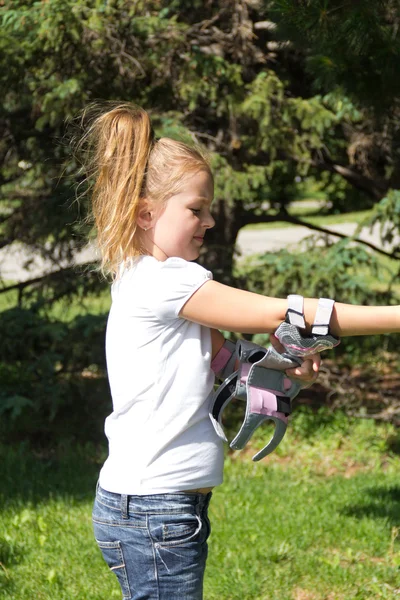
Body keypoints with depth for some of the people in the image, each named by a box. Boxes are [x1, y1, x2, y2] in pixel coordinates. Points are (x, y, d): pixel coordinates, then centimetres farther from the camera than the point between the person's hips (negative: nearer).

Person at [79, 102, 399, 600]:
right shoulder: (161, 280, -16)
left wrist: (287, 366, -8)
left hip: (156, 508, 10)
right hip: (152, 511, -10)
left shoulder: (161, 281, 13)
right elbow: (276, 314, -17)